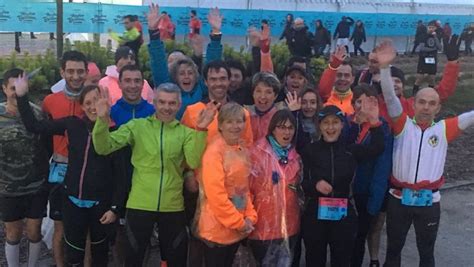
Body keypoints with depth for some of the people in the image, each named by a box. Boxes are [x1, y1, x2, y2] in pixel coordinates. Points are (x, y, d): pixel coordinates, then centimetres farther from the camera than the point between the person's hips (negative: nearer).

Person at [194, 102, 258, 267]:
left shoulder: (242, 150, 8)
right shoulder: (214, 151, -16)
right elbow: (215, 193, -21)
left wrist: (250, 217, 2)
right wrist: (238, 222, -15)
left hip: (238, 228, 7)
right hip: (217, 227, -7)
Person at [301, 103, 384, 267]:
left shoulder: (351, 150, 2)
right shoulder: (310, 151, -2)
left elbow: (377, 148, -15)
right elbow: (300, 183, -2)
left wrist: (374, 122, -26)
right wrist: (315, 185, -22)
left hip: (344, 215, 1)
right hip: (315, 215, -1)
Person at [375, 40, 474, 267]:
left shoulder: (443, 129, 3)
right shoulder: (403, 125, -1)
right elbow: (390, 97, -12)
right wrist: (385, 67, -26)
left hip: (429, 201, 1)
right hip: (399, 198, -1)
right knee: (393, 248, 16)